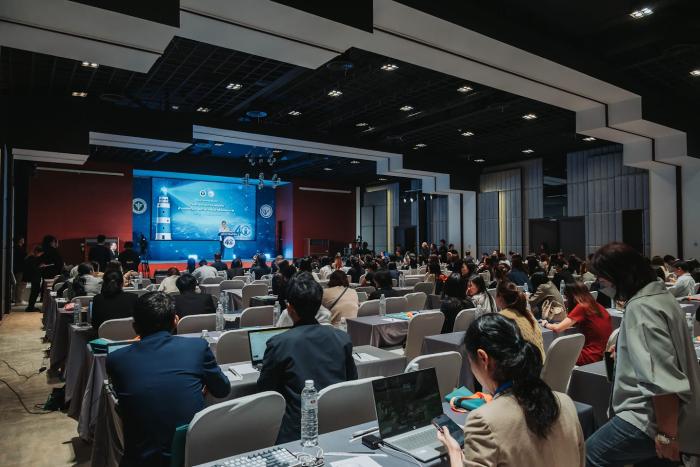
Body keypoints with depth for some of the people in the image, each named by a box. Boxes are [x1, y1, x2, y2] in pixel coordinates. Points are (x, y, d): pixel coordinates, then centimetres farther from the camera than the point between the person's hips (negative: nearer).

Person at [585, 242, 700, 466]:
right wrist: (625, 350, 22)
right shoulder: (660, 295, 10)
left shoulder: (641, 308, -22)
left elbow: (662, 381, -26)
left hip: (651, 420, -10)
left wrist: (667, 434, -22)